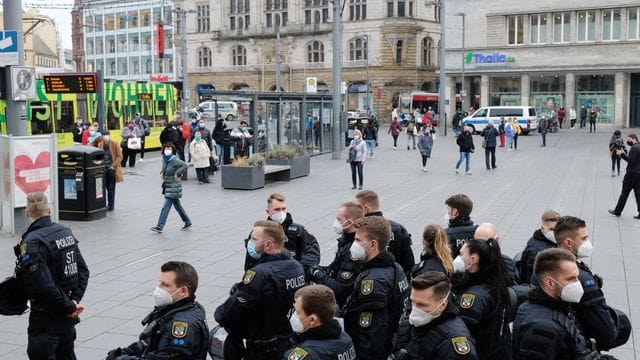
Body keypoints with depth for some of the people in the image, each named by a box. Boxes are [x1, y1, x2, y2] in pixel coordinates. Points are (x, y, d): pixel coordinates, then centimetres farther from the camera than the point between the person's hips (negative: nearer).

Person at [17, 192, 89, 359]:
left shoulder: (31, 243, -20)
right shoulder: (66, 231, 4)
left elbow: (44, 285, -23)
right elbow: (83, 270, 6)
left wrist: (69, 307, -12)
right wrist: (75, 300, 0)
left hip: (46, 317, -7)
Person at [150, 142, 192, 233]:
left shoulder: (174, 160, -19)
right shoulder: (164, 159, 6)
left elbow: (185, 166, -29)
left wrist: (177, 174, -23)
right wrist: (162, 173, 5)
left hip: (174, 187, -9)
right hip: (167, 185, 9)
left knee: (166, 207, -8)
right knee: (177, 205, 16)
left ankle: (160, 226, -5)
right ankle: (188, 222, 28)